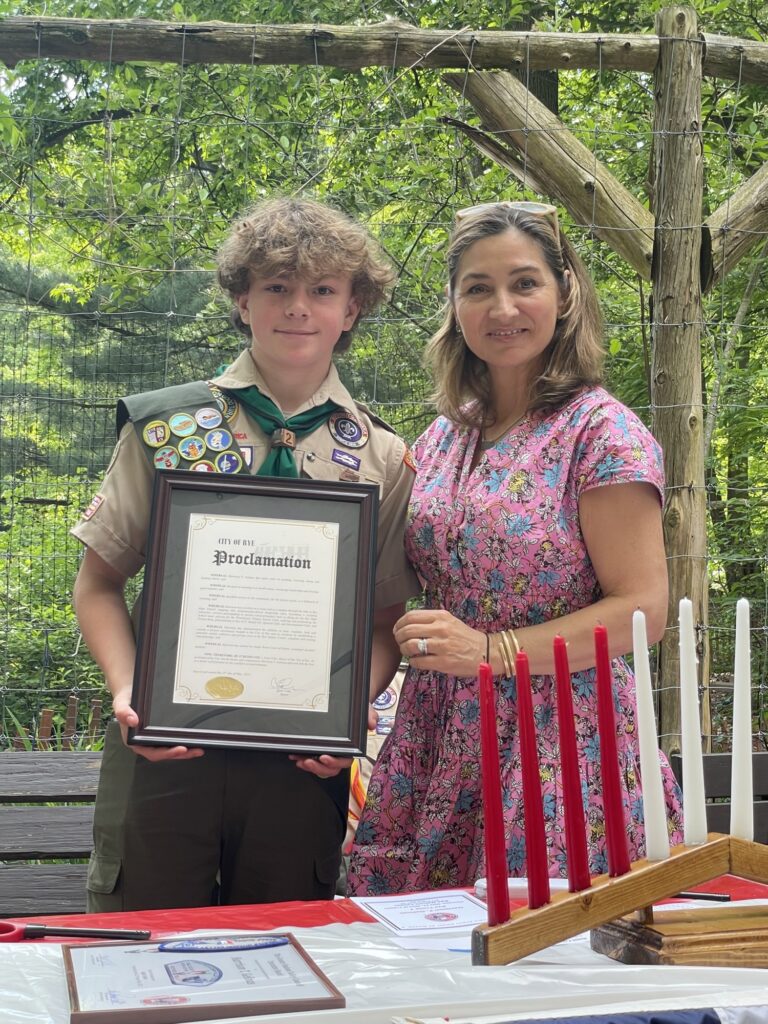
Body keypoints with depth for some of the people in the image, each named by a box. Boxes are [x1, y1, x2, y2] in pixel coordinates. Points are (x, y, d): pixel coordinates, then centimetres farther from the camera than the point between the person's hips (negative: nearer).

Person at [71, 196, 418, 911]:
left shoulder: (383, 459, 4)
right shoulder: (163, 427, 1)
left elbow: (386, 620, 6)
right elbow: (100, 582, 4)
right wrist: (127, 691, -11)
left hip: (303, 765, 1)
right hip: (163, 752, -1)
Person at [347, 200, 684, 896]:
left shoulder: (601, 433, -9)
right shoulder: (445, 436, 10)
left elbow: (644, 609, -13)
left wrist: (490, 649, -18)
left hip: (560, 743, -5)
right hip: (441, 742, 5)